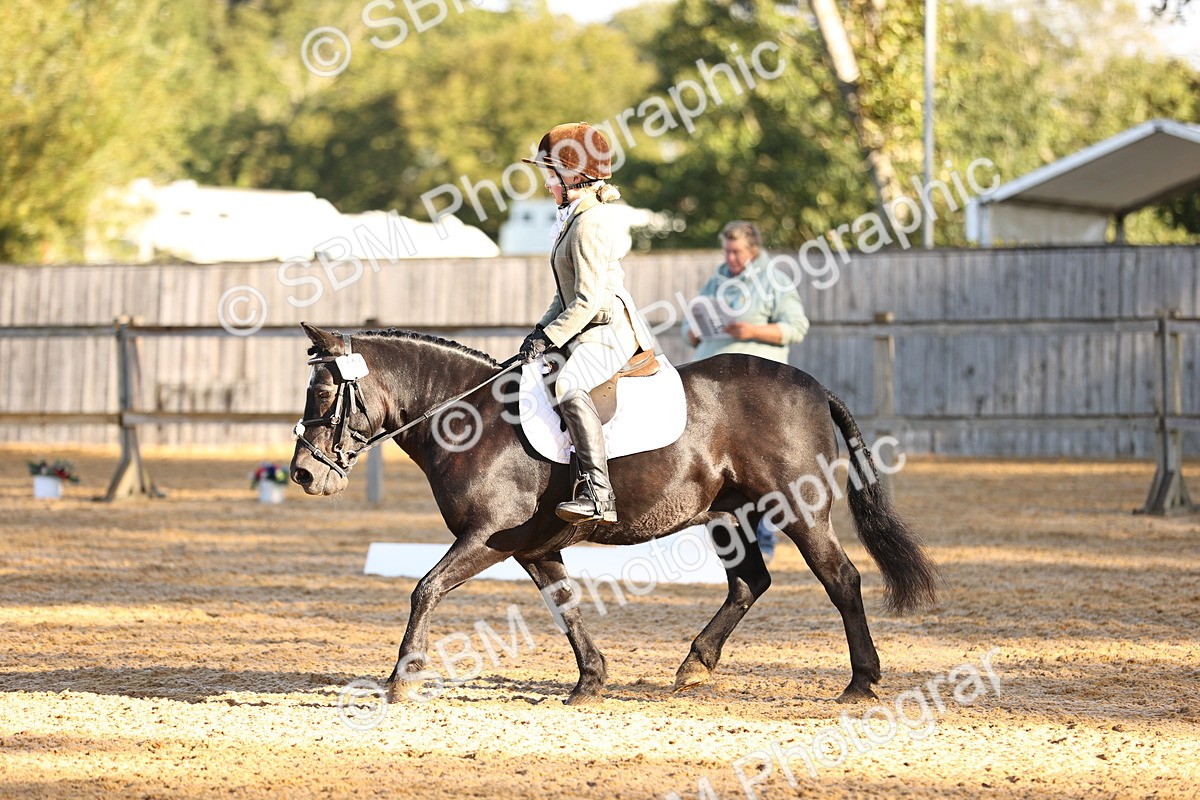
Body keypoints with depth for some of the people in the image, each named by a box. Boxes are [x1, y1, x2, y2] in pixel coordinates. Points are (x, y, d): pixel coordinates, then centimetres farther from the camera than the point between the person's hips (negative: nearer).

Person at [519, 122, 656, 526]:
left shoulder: (590, 225, -16)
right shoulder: (575, 219, 18)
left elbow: (588, 300, -22)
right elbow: (568, 294, 22)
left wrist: (550, 337, -18)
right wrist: (542, 328, 9)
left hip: (609, 331, -12)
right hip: (590, 331, 12)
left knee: (569, 387, -37)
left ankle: (597, 493, -46)